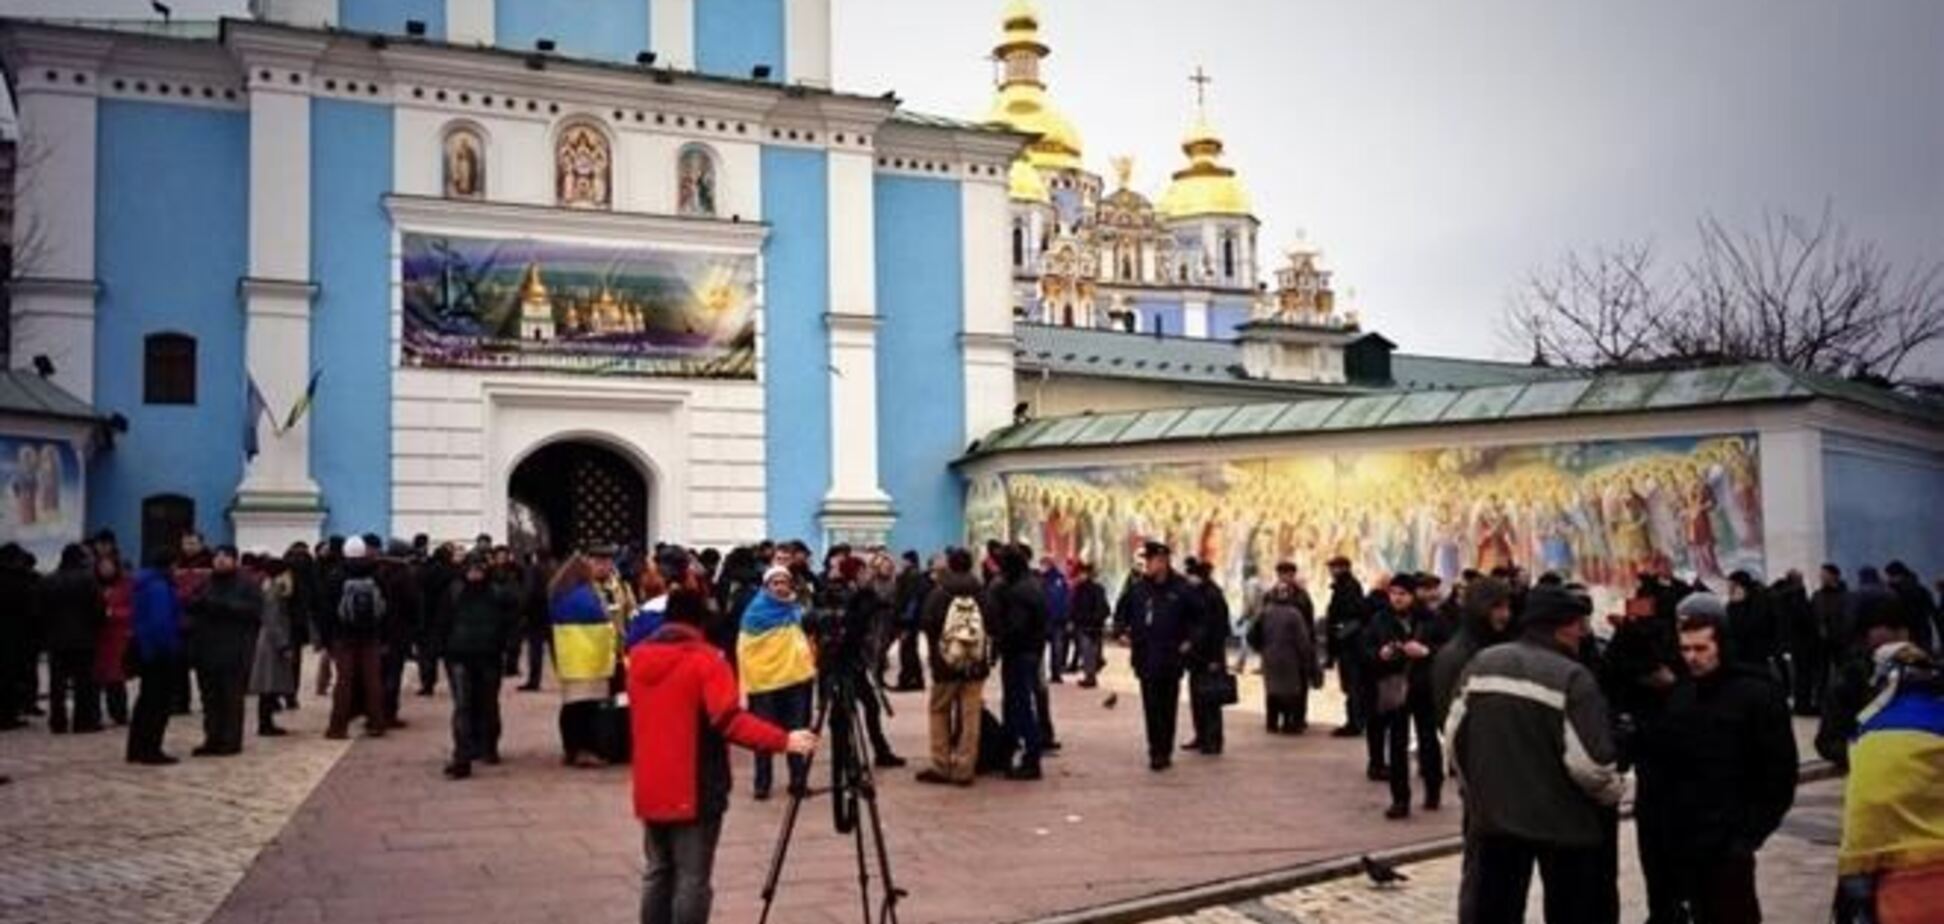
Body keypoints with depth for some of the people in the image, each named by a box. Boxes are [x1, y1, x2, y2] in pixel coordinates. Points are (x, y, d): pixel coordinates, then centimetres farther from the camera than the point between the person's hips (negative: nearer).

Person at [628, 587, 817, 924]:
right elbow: (730, 721, -22)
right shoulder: (705, 660, -13)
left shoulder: (637, 658, 7)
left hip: (650, 790, 6)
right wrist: (783, 740, -23)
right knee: (692, 878, -1)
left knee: (658, 873, 15)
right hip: (694, 791, -6)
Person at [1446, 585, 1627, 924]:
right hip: (1562, 822, -4)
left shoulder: (1481, 664, 0)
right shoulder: (1571, 677, -17)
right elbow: (1588, 761, -20)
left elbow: (1455, 734, 4)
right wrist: (1614, 790, 0)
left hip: (1491, 814, 4)